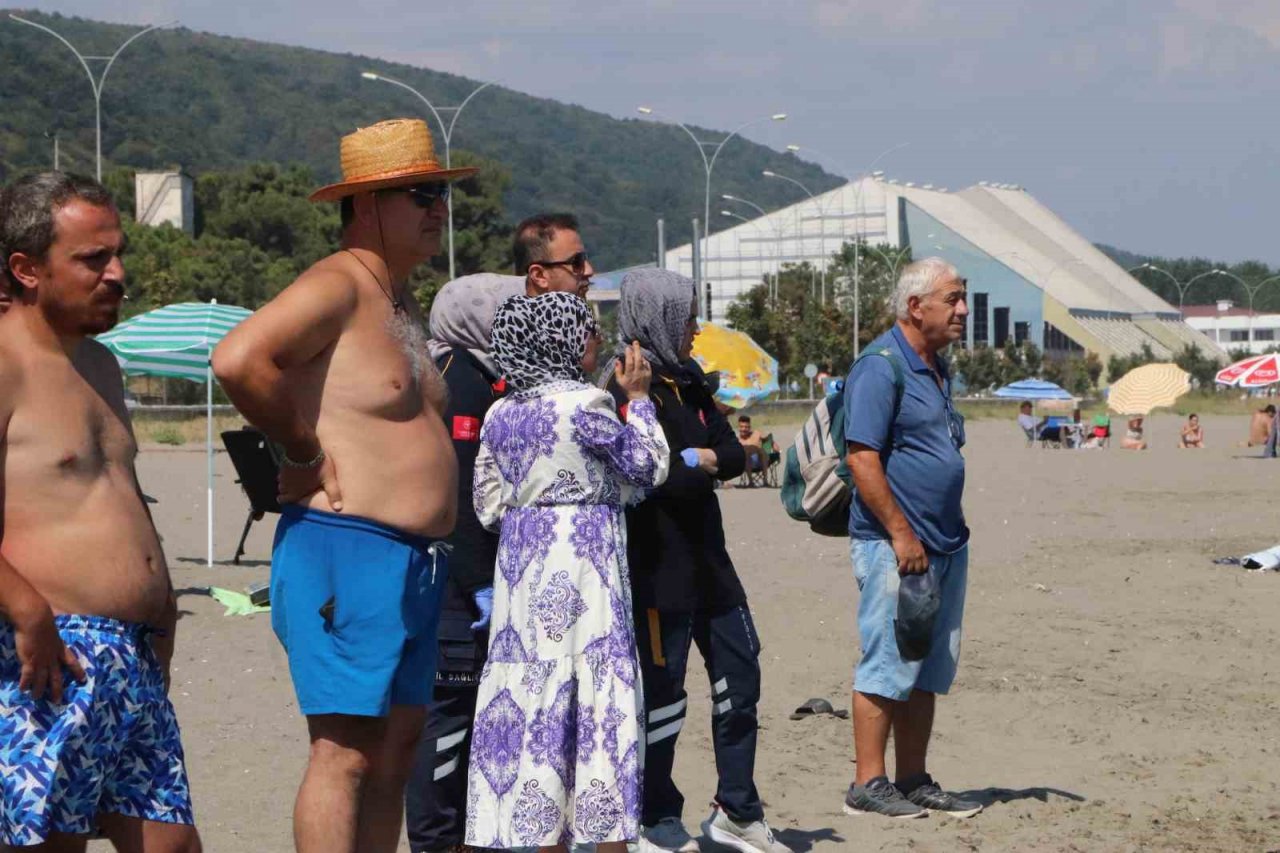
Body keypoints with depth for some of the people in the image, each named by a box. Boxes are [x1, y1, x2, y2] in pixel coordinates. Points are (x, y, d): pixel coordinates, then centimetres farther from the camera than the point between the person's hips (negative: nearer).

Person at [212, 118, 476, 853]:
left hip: (416, 564, 10)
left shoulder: (403, 303, 20)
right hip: (346, 550, -10)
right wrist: (306, 451, -17)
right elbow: (239, 358, -28)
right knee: (345, 753, -9)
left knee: (397, 750, 10)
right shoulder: (334, 288, -11)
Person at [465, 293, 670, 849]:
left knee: (535, 691, 8)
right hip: (582, 561, -6)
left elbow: (488, 507, 9)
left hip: (521, 561, 6)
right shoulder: (585, 405, -13)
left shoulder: (500, 415, 6)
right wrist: (638, 397, 8)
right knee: (598, 694, -1)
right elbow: (650, 469, -2)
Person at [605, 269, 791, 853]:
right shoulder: (627, 389, -13)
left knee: (739, 679, 11)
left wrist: (694, 461, -11)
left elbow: (734, 455, 7)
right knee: (662, 695, 1)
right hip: (658, 567, -8)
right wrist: (704, 466, -8)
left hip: (708, 560, 8)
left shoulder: (688, 380, 12)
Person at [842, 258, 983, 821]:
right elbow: (862, 459, -19)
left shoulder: (937, 368, 17)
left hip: (945, 544, 9)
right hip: (894, 546, -9)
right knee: (887, 667, -6)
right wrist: (902, 533, -20)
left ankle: (913, 781, 18)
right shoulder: (881, 367, -13)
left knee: (930, 669, 11)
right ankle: (868, 786, 1)